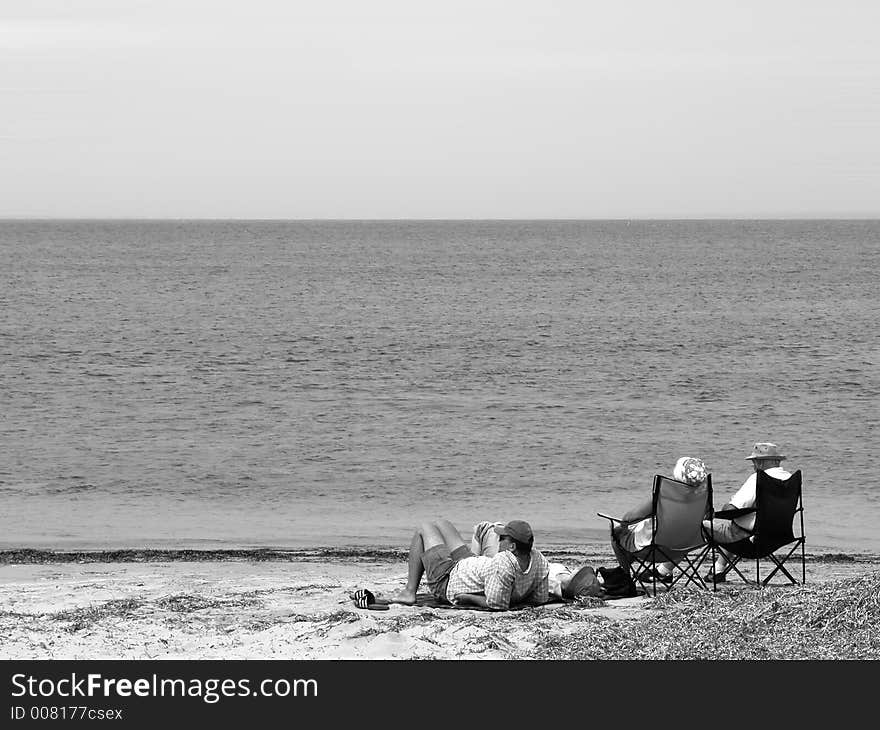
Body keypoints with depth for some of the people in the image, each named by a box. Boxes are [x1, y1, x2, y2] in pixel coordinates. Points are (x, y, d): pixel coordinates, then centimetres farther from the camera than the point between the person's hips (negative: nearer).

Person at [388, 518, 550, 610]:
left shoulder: (503, 564, -44)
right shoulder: (538, 559, -22)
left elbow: (496, 605, -43)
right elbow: (541, 599, -10)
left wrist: (469, 599, -29)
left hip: (447, 581, -8)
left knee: (425, 529, 16)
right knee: (441, 523, 28)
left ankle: (409, 592, 18)